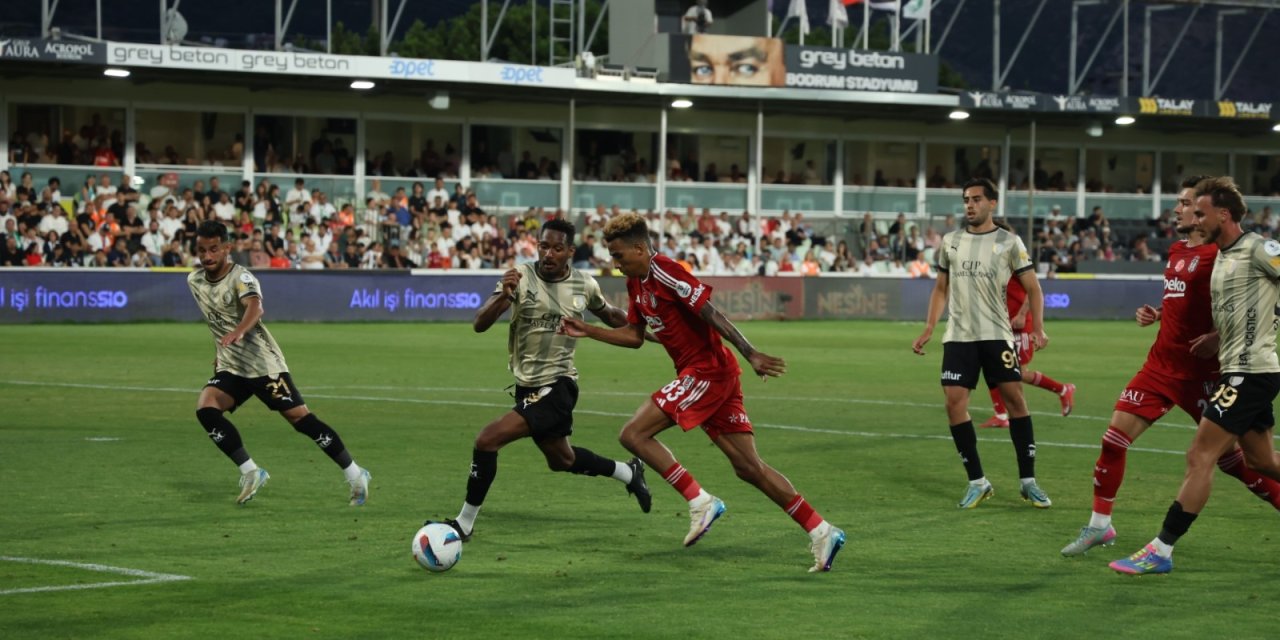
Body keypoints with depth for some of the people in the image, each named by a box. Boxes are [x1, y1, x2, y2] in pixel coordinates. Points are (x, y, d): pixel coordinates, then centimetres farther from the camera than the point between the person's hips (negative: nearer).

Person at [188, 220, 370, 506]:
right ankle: (251, 472, -12)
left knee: (300, 418, -7)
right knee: (205, 408, -19)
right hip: (230, 368, 6)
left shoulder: (240, 277, -17)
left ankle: (355, 475, 5)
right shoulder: (194, 281, 4)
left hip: (264, 363, -6)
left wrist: (238, 332, -58)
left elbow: (254, 307, -39)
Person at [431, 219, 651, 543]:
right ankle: (629, 473, 50)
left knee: (488, 440, -20)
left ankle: (464, 524, -8)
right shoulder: (521, 278, -10)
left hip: (557, 386, -4)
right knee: (561, 459, 24)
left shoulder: (585, 285, -6)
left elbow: (610, 314, 18)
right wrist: (503, 296, -39)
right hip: (528, 386, 4)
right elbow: (480, 324, -22)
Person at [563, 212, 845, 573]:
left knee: (634, 434, -10)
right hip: (700, 375, 10)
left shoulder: (664, 272, -14)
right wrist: (587, 331, 16)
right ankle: (821, 532, 5)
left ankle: (700, 502, -9)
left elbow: (711, 314, -20)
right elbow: (634, 336, 24)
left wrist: (750, 355, -26)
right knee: (749, 467, 6)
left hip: (707, 371, -10)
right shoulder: (636, 283, 14)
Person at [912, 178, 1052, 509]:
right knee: (954, 402, -7)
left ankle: (1028, 481, 5)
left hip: (996, 333, -3)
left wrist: (1038, 329, -11)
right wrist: (928, 330, 11)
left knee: (1014, 397, -6)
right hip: (958, 336, 3)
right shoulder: (950, 241, 10)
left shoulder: (1009, 242, 0)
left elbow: (1032, 288, 1)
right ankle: (977, 482, 3)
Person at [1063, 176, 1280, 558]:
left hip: (1200, 371, -7)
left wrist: (1219, 336, -27)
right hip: (1162, 364, 7)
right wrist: (1155, 314, 9)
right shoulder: (1177, 251, 12)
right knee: (1114, 437, 0)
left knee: (1228, 455, -2)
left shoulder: (1219, 254, -13)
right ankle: (1099, 526, 9)